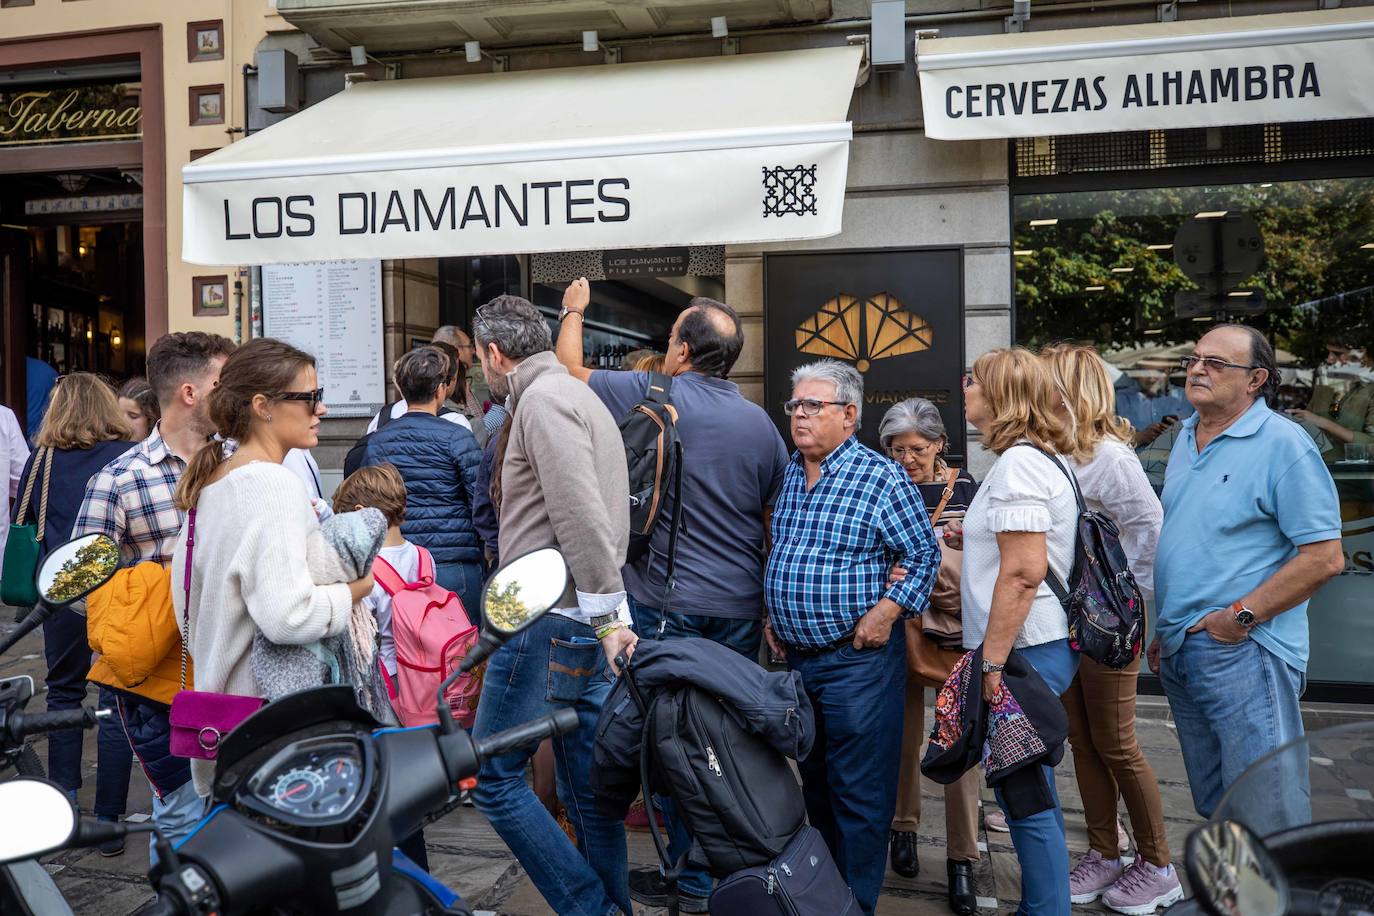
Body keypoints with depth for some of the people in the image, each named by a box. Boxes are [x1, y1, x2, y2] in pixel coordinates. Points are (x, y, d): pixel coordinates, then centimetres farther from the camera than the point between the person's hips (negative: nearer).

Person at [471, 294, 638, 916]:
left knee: (493, 776, -1)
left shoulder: (543, 398, -10)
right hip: (584, 622, 10)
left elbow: (582, 518, -21)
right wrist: (608, 616, 18)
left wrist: (610, 615, -21)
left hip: (548, 620, -10)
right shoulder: (577, 395, 22)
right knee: (585, 787, 14)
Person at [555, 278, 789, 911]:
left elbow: (569, 368, 7)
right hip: (741, 608, 5)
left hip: (669, 605, -5)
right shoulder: (762, 424, 6)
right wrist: (768, 603, 22)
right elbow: (774, 523, 11)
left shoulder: (653, 396, -8)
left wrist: (574, 311, 25)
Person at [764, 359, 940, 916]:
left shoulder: (881, 478, -11)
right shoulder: (788, 476, 9)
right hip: (796, 656, 7)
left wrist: (887, 610, -16)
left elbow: (924, 554, -7)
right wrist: (773, 615, 12)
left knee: (860, 792, 0)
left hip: (857, 657, -7)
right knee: (815, 782, 20)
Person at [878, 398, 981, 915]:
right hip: (899, 625, 0)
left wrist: (966, 539, -14)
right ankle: (903, 827, 32)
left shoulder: (964, 488, 3)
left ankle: (961, 859, 11)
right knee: (905, 731, 11)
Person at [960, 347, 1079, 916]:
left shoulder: (1018, 462, -16)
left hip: (1025, 651, -10)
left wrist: (992, 662, -21)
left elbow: (1024, 573, -23)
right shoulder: (1035, 458, 16)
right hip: (1040, 645, 10)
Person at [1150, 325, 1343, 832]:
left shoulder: (1282, 444, -12)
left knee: (1267, 815, -1)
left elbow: (1325, 557, -16)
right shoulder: (1187, 437, 12)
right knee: (1214, 805, 19)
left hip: (1244, 655, -8)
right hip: (1178, 652, 8)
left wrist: (1242, 616, -17)